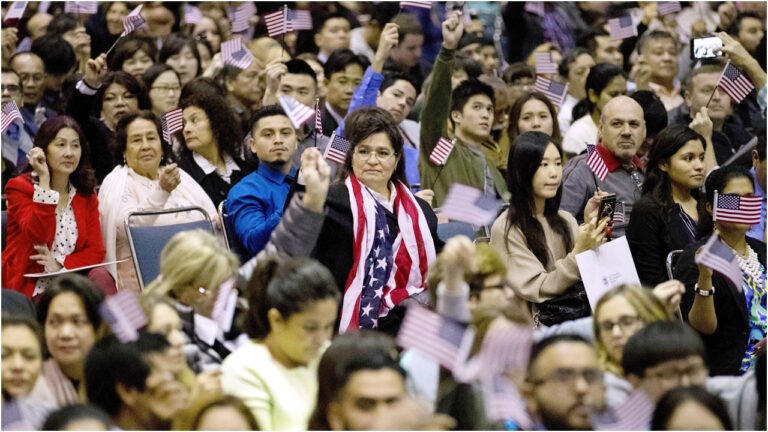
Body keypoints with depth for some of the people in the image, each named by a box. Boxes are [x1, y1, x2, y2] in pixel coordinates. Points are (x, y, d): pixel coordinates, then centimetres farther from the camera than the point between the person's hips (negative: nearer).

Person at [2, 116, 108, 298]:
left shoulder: (86, 194, 13)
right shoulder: (19, 187, -1)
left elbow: (96, 250, 6)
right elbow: (38, 236, -18)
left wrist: (60, 264, -13)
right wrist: (44, 180, -17)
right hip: (29, 289, -5)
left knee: (101, 278, -28)